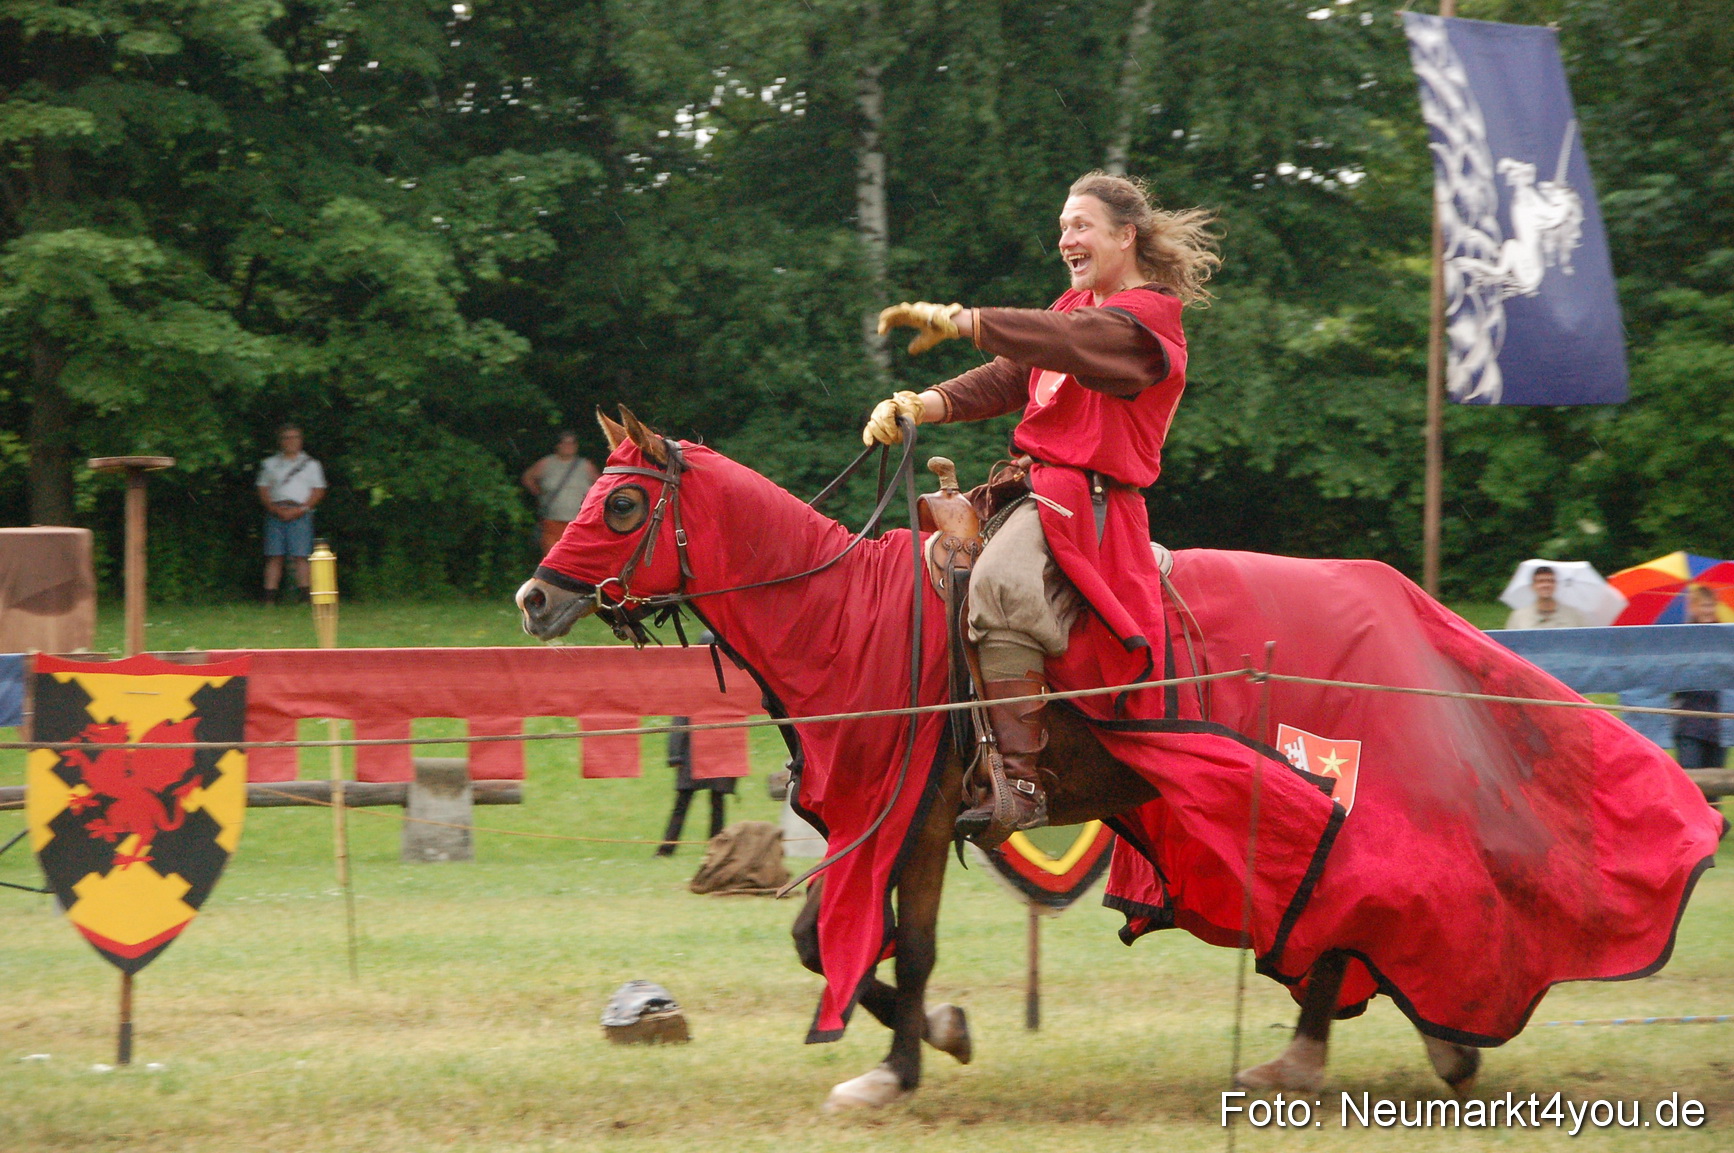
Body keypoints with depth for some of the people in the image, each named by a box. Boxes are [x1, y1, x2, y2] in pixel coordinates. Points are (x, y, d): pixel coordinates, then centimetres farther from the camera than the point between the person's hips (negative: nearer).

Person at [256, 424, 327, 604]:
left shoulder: (310, 464, 13)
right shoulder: (270, 464, 17)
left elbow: (318, 492, 5)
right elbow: (263, 490, 11)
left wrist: (299, 510, -9)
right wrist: (276, 509, -7)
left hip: (299, 514, -2)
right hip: (276, 514, 2)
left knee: (300, 557, -10)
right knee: (274, 557, -5)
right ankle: (270, 598, -6)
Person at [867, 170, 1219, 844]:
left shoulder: (1146, 316, -7)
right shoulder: (1077, 304, 23)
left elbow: (1063, 342, -27)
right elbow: (1006, 381, 15)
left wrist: (956, 321, -36)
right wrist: (925, 405, -4)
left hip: (1087, 495, -11)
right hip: (1035, 488, 11)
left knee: (1000, 585, -37)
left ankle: (1019, 781, -42)